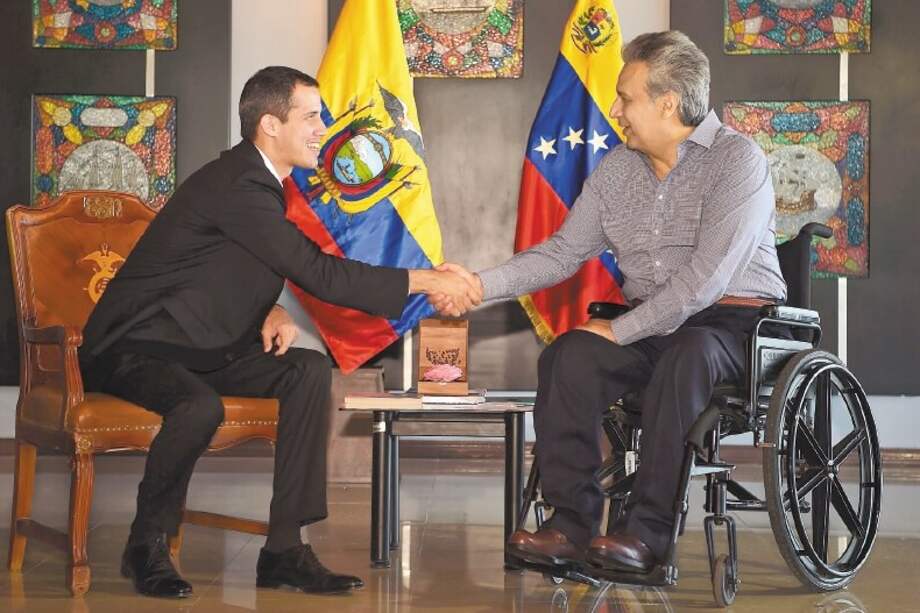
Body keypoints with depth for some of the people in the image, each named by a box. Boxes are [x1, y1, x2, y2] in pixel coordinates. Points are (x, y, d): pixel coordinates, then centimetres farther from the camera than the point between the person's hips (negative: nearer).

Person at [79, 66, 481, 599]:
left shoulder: (262, 181, 8)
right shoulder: (237, 185, -23)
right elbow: (320, 273, -26)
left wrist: (273, 312, -3)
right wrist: (425, 281, -22)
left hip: (199, 349, 9)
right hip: (132, 349, -9)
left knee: (310, 370, -9)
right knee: (201, 406, -37)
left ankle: (284, 548, -9)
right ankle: (148, 545, -12)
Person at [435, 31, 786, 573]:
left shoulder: (737, 159, -11)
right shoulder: (618, 168, 10)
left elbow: (708, 275, -21)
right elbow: (562, 252, 11)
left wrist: (622, 330, -19)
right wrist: (481, 285, -1)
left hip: (733, 322, -6)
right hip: (647, 324, 6)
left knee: (684, 357, -38)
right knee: (566, 356, -21)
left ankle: (649, 530, -32)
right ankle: (573, 522, -19)